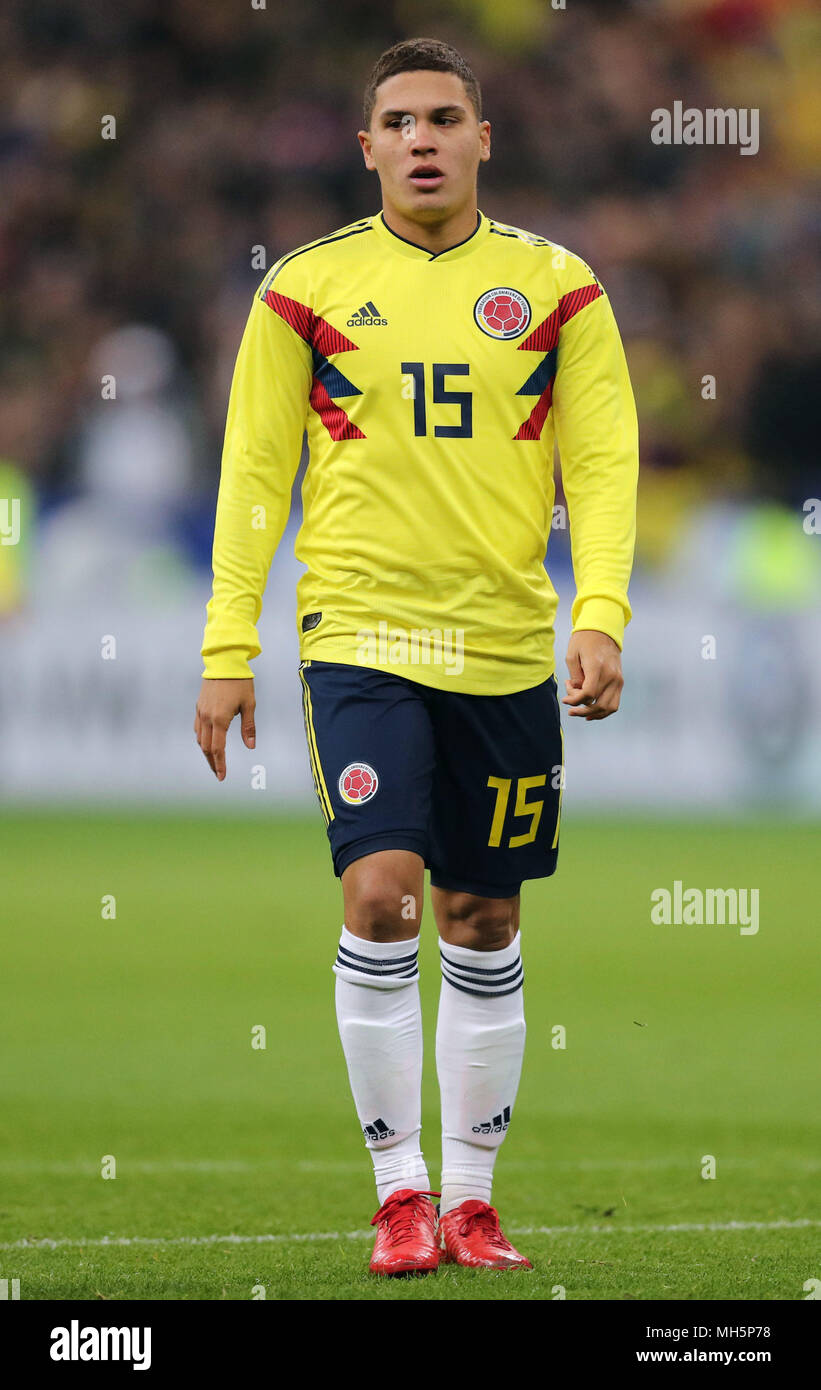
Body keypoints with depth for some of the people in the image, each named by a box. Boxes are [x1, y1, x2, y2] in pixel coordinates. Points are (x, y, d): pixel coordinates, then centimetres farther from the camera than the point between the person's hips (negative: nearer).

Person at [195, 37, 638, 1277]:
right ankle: (400, 1194, -6)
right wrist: (228, 648, -1)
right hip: (361, 636, -2)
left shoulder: (554, 288, 5)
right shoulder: (308, 289, 3)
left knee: (483, 925, 8)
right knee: (380, 893, -16)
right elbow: (254, 470, 5)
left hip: (508, 649, 2)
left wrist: (601, 616, -11)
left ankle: (469, 1202, 18)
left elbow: (604, 463, 3)